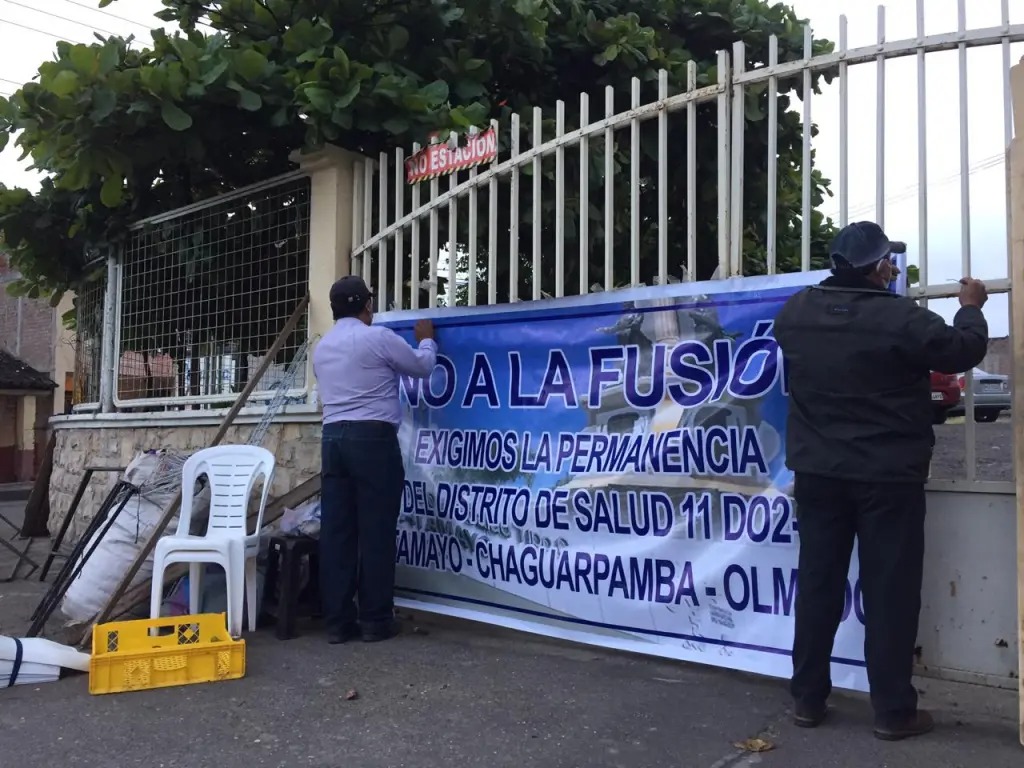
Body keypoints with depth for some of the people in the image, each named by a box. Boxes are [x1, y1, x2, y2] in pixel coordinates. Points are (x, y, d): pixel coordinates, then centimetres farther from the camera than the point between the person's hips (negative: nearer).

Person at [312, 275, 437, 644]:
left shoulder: (322, 347, 16)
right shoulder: (378, 337, -4)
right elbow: (422, 367, 8)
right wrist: (426, 339, 30)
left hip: (333, 438, 6)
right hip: (373, 438, -6)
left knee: (336, 530, 4)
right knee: (376, 530, -1)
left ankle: (338, 621, 8)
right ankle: (376, 620, 5)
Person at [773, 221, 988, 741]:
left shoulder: (795, 313, -2)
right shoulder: (899, 317, -17)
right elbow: (965, 350, -4)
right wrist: (971, 308, 16)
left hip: (818, 472, 5)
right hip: (889, 476, -4)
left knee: (818, 584, 11)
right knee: (890, 590, 5)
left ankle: (807, 699, 18)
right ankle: (893, 710, 12)